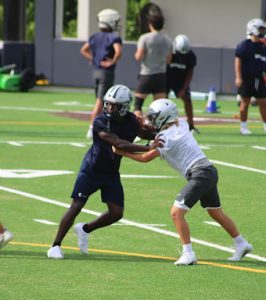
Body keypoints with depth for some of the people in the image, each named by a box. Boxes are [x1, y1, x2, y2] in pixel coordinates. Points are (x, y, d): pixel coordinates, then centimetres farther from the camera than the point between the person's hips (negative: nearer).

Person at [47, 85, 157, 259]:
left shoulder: (130, 120, -6)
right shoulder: (101, 122, -25)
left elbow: (143, 133, 17)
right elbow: (119, 144, -34)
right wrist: (148, 149, -39)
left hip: (111, 173, 6)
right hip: (91, 170, -6)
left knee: (116, 214, 1)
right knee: (76, 207, -10)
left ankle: (85, 229, 25)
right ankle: (56, 246, -2)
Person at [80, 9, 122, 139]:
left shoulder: (95, 37, 9)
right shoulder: (114, 37, -13)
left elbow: (84, 50, 15)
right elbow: (118, 52, -28)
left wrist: (93, 59, 11)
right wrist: (112, 62, -15)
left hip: (95, 71, 7)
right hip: (107, 73, -7)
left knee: (100, 101, 17)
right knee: (100, 101, -4)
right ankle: (92, 128, -9)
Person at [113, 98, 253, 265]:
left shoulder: (166, 137, -11)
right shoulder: (182, 125, 11)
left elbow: (146, 158, -8)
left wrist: (123, 152, 0)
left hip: (200, 174, -9)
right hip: (210, 171, 9)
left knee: (177, 212, -10)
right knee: (216, 213, 22)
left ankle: (188, 254, -12)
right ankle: (242, 244, 32)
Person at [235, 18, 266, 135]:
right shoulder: (244, 45, -9)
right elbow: (238, 60, -11)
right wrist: (238, 77, -16)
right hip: (246, 78, -6)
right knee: (245, 101, 2)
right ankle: (243, 126, 11)